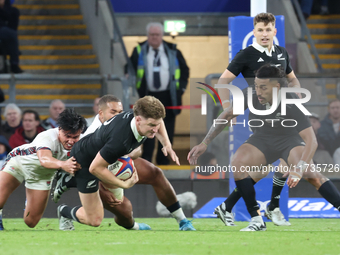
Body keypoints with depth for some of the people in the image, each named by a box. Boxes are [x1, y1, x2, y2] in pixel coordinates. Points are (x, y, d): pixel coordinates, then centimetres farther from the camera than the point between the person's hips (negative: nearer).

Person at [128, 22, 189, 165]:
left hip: (168, 97, 1)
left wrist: (181, 87, 6)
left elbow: (185, 70, 15)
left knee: (167, 131, 4)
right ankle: (146, 162, -1)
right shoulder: (139, 51, 3)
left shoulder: (173, 52, 6)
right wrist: (136, 89, -2)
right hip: (147, 97, -1)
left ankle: (163, 161, 13)